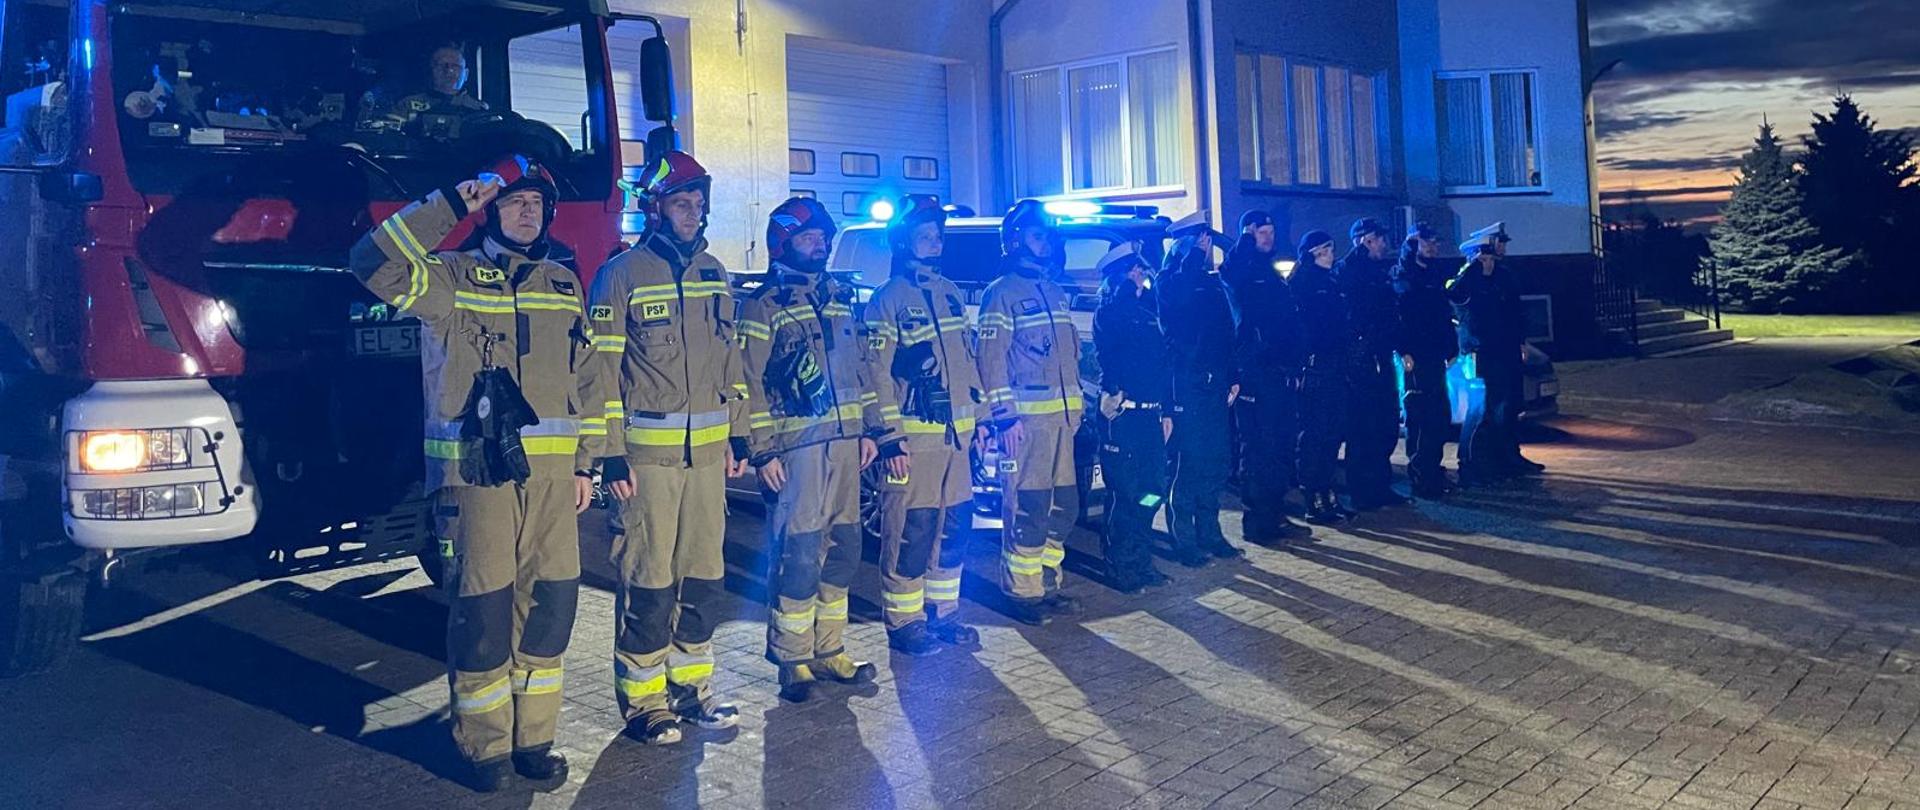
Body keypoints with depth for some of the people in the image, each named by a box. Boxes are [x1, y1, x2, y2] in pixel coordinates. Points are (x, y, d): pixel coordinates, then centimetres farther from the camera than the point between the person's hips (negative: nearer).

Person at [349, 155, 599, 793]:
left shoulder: (564, 285, 16)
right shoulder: (451, 278, 2)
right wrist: (448, 207, -14)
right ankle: (484, 746, 14)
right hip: (476, 471, -4)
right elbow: (375, 263, -16)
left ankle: (533, 738, 20)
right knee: (482, 606, -1)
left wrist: (587, 463, 13)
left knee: (549, 603, 6)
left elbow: (586, 378, 17)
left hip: (552, 471, 4)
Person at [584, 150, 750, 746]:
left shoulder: (713, 274, 13)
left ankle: (690, 686, 24)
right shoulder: (621, 275, -5)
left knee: (704, 575, 11)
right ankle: (644, 702, 11)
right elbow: (601, 372, -8)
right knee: (648, 583, 0)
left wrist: (738, 436, 13)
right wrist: (612, 456, -12)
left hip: (707, 451, 6)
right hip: (648, 454, -6)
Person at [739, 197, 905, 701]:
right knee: (799, 554, -5)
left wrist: (876, 429, 14)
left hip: (846, 442, 7)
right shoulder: (763, 306, -2)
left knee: (843, 549, 10)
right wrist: (763, 451, -12)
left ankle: (828, 650, 21)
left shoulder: (841, 297, 17)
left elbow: (866, 366, 19)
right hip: (797, 447, -6)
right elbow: (752, 384, -7)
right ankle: (793, 660, 6)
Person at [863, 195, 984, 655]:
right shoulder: (889, 299, -8)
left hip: (956, 435, 7)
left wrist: (979, 418, 16)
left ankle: (943, 612, 26)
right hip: (913, 439, -7)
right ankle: (904, 622, 10)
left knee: (955, 528, 13)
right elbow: (877, 375, -12)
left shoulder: (949, 293, 15)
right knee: (910, 534, -2)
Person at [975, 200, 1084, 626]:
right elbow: (992, 359, -12)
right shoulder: (1002, 293, -6)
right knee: (1027, 510, -7)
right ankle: (1022, 594, 1)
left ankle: (1048, 583, 22)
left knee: (1063, 505, 12)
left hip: (1061, 415, 8)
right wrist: (1004, 415, -18)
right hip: (1026, 419, -8)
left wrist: (1077, 404, 20)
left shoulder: (1055, 292, 19)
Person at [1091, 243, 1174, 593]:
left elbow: (1163, 363, 19)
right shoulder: (1110, 311, -3)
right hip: (1123, 413, -8)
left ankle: (1141, 563, 20)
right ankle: (1120, 568, 3)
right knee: (1126, 492, -5)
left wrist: (1165, 409, 17)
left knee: (1152, 491, 10)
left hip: (1150, 413, 8)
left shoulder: (1148, 310, 18)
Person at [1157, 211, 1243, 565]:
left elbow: (1228, 334, 19)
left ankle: (1209, 534, 21)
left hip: (1214, 385, 7)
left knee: (1216, 462, 11)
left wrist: (1232, 377, 14)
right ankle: (1184, 541, 2)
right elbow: (1175, 298, -29)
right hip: (1186, 385, -7)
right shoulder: (1172, 280, -4)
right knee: (1188, 463, -5)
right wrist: (1195, 255, -20)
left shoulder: (1213, 282, 16)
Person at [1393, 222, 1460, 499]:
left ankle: (1434, 472, 19)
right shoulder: (1401, 276, -4)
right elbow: (1396, 314, -13)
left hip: (1436, 357, 8)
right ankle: (1419, 477, -4)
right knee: (1419, 418, -8)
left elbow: (1446, 315, 20)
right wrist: (1404, 351, -19)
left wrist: (1451, 349, 13)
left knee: (1440, 417, 10)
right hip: (1416, 358, -8)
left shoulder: (1437, 276, 18)